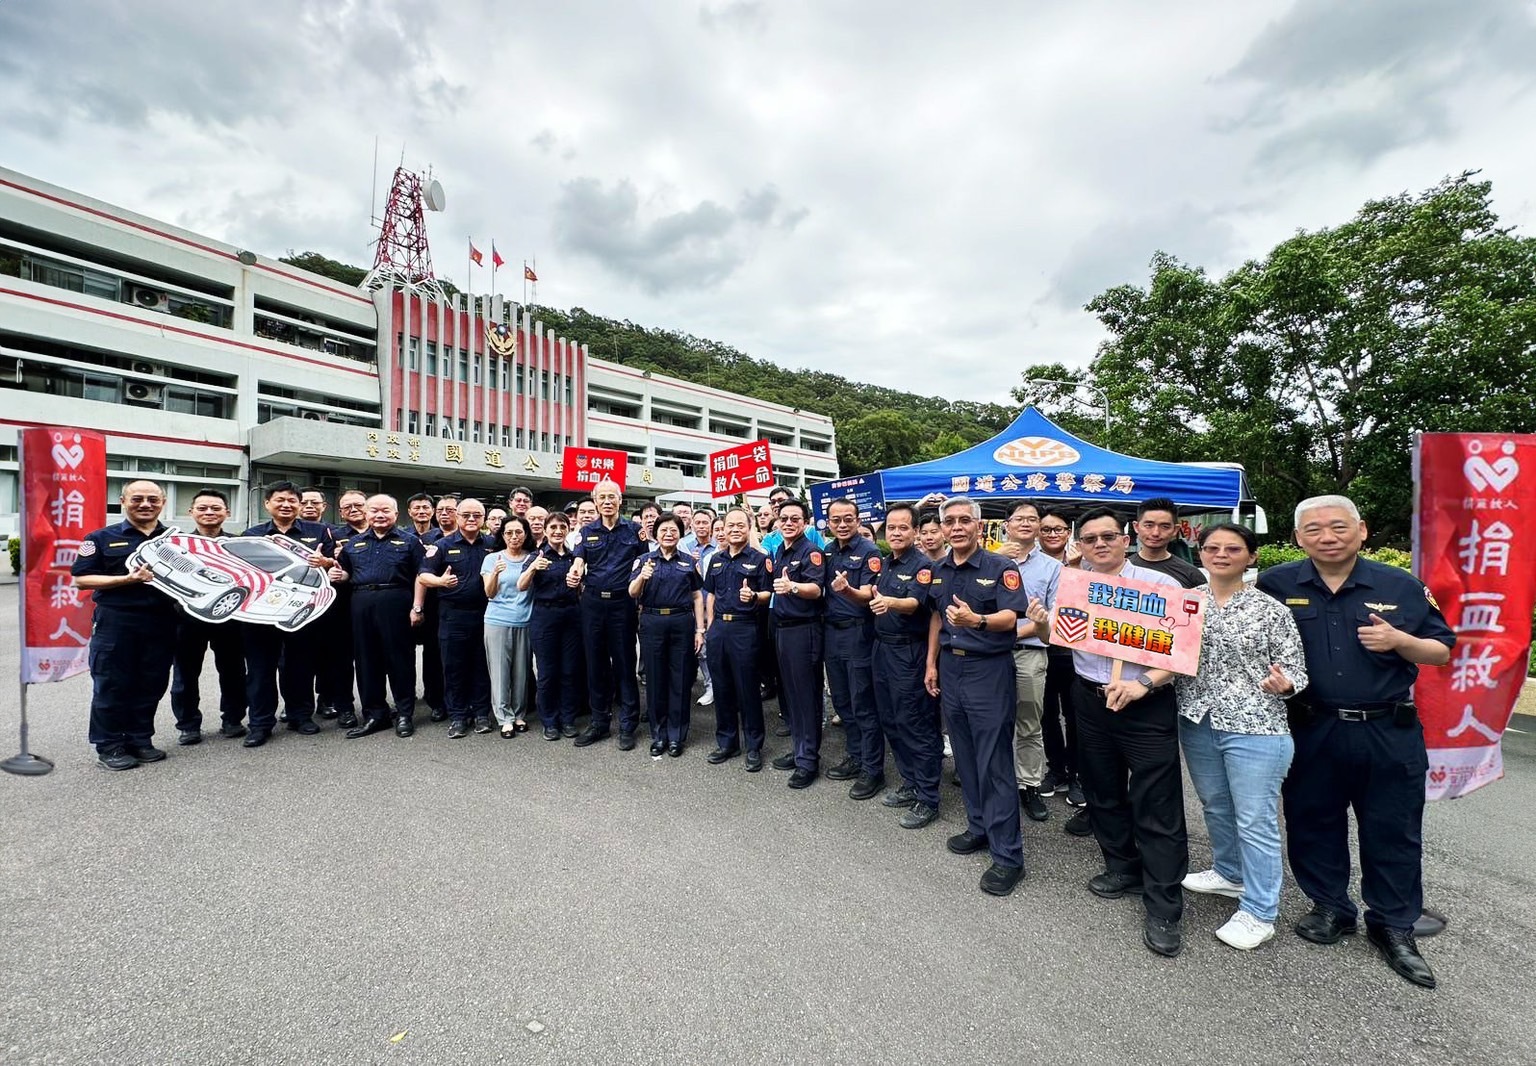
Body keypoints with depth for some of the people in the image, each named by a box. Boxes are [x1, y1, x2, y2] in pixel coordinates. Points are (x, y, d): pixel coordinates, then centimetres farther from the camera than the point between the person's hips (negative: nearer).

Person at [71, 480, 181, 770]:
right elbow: (82, 580, -3)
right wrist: (127, 579, -17)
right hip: (115, 622, -3)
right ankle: (109, 746, 17)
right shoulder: (101, 538, 2)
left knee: (151, 685, 9)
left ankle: (140, 739, 23)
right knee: (112, 685, 4)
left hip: (161, 622, 3)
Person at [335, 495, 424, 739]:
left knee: (400, 659, 0)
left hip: (396, 603, -4)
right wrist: (340, 575, -1)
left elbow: (420, 576, 0)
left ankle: (405, 713, 11)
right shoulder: (353, 543, 17)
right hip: (362, 605, 4)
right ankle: (374, 714, 19)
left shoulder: (409, 541, 5)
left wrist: (417, 607, -8)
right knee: (366, 660, 8)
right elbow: (346, 573, 24)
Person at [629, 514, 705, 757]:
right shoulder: (645, 559, 5)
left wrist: (700, 629, 1)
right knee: (655, 679, 6)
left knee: (680, 679, 4)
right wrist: (642, 577, -24)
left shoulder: (689, 561, 7)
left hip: (682, 622, 0)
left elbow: (697, 597, 7)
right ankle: (658, 734, 20)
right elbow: (632, 594, -4)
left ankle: (677, 735, 17)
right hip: (652, 623, 0)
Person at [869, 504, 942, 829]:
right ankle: (910, 784, 29)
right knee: (890, 721, 14)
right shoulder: (882, 563, 12)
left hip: (909, 652, -8)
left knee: (915, 724, -3)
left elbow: (913, 603, -28)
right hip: (882, 647, 8)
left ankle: (928, 799, 8)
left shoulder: (922, 565, -12)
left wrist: (890, 602, -46)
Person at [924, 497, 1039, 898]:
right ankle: (979, 827, 31)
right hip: (950, 667, 6)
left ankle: (1008, 855, 8)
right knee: (965, 756, 15)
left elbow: (1010, 618, -21)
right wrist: (931, 662, 15)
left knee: (995, 763, -2)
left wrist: (977, 620, -41)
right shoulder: (938, 570, 7)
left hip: (989, 669, -6)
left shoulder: (1001, 567, -11)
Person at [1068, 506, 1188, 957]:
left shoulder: (1159, 584, -7)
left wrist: (1144, 683, -22)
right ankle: (1124, 868, 39)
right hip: (1091, 702, 5)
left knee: (1157, 807, 1)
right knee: (1103, 794, 18)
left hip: (1147, 705, -4)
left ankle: (1164, 907, 15)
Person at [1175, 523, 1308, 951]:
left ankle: (1258, 912, 20)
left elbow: (1296, 670, -4)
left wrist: (1284, 683, -24)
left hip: (1255, 728, -4)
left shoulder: (1271, 610, -7)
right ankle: (1229, 873, 43)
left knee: (1255, 820, 4)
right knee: (1216, 807, 21)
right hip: (1197, 723, 4)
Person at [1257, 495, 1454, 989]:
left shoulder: (1402, 586, -2)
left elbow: (1441, 652, 5)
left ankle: (1394, 926, 30)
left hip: (1389, 734, 0)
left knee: (1393, 832, 12)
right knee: (1312, 823, 12)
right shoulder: (1276, 585, -5)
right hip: (1311, 731, 0)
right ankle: (1331, 908, 33)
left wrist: (1400, 641, -14)